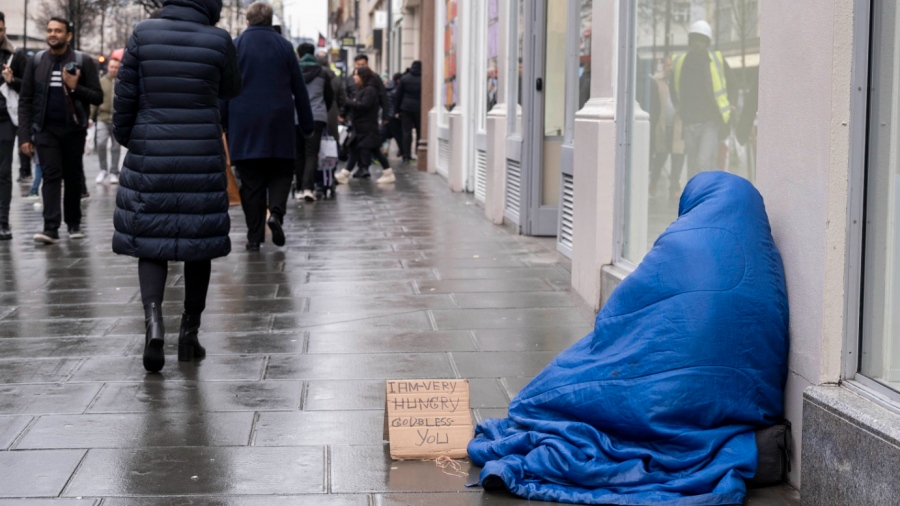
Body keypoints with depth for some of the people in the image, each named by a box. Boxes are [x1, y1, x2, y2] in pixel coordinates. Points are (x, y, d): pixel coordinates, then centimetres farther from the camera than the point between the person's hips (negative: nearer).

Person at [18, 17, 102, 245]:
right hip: (46, 130, 0)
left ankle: (73, 224, 20)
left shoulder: (83, 62, -1)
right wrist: (24, 136, -3)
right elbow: (25, 101, 4)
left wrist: (75, 88, -19)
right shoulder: (35, 62, 4)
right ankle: (51, 228, -15)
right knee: (51, 176, -8)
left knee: (73, 178, 8)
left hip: (74, 130, 0)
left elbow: (98, 98, -1)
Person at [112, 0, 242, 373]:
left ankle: (153, 319, -15)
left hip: (150, 157, 1)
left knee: (151, 242, 7)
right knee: (198, 243, 12)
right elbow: (232, 89, 12)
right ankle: (189, 334, 18)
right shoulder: (218, 41, -5)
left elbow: (125, 95, -1)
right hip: (202, 159, 0)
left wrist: (126, 139, 13)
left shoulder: (143, 34, -3)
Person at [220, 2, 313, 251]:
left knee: (251, 180, 4)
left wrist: (220, 124, 5)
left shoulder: (235, 46, 0)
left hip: (244, 125, 0)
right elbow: (299, 89, 7)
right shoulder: (284, 46, 4)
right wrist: (307, 124, 14)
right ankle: (276, 211, -15)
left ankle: (254, 235, 3)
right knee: (281, 172, 12)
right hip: (279, 124, 0)